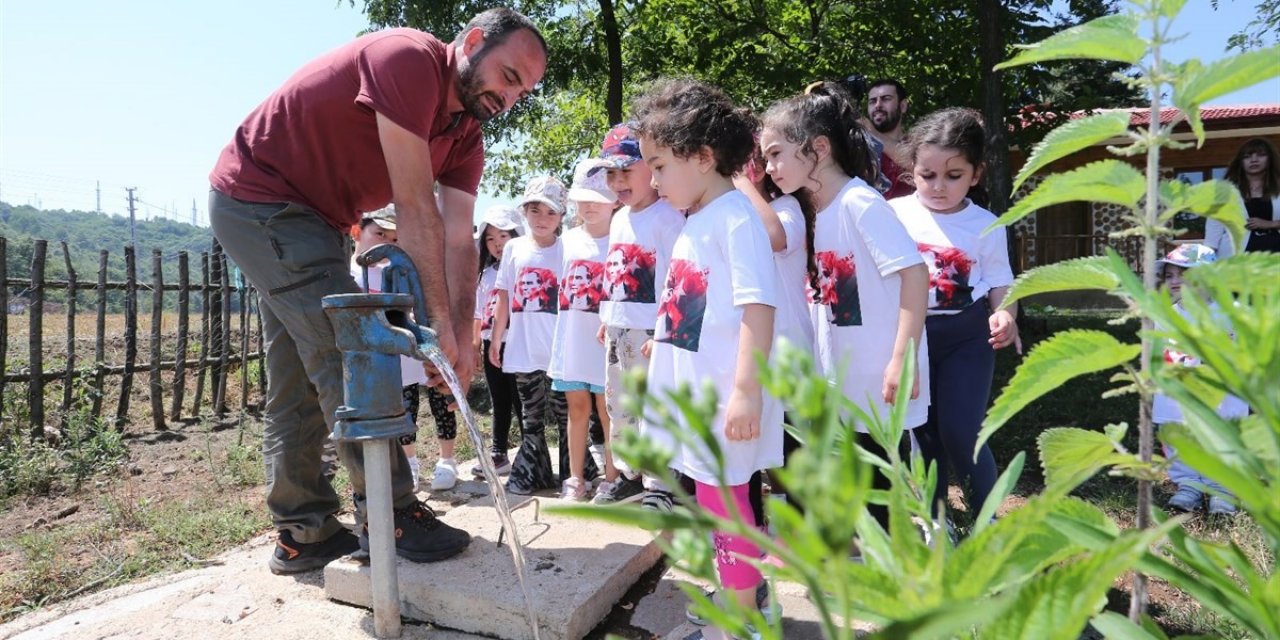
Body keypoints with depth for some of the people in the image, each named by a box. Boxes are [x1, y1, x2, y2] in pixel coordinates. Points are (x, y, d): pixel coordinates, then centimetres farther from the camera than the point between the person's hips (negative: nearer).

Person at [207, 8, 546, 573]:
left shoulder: (465, 135, 2)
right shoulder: (410, 59, -24)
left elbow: (458, 238, -6)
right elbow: (415, 207, -28)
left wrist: (461, 336, -15)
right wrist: (441, 319, -25)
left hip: (309, 219, 10)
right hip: (257, 196, -9)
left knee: (300, 382, 9)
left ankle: (303, 534, 18)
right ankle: (389, 514, -7)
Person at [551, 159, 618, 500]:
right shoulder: (568, 239, 10)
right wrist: (557, 336, 12)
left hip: (605, 341, -4)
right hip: (571, 339, 5)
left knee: (607, 410, 4)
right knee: (577, 407, 13)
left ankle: (611, 479, 17)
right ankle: (575, 478, 23)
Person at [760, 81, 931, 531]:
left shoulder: (860, 203, -17)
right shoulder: (814, 211, 8)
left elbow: (915, 272, -22)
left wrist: (903, 359, -25)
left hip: (880, 378, -8)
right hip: (843, 380, 8)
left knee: (881, 483, 5)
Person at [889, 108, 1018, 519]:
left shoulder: (986, 226, -2)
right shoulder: (894, 215, -3)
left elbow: (999, 282, 3)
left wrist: (1004, 314, -16)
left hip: (966, 335, -1)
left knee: (960, 430, -7)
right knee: (921, 429, 11)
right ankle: (934, 513, 32)